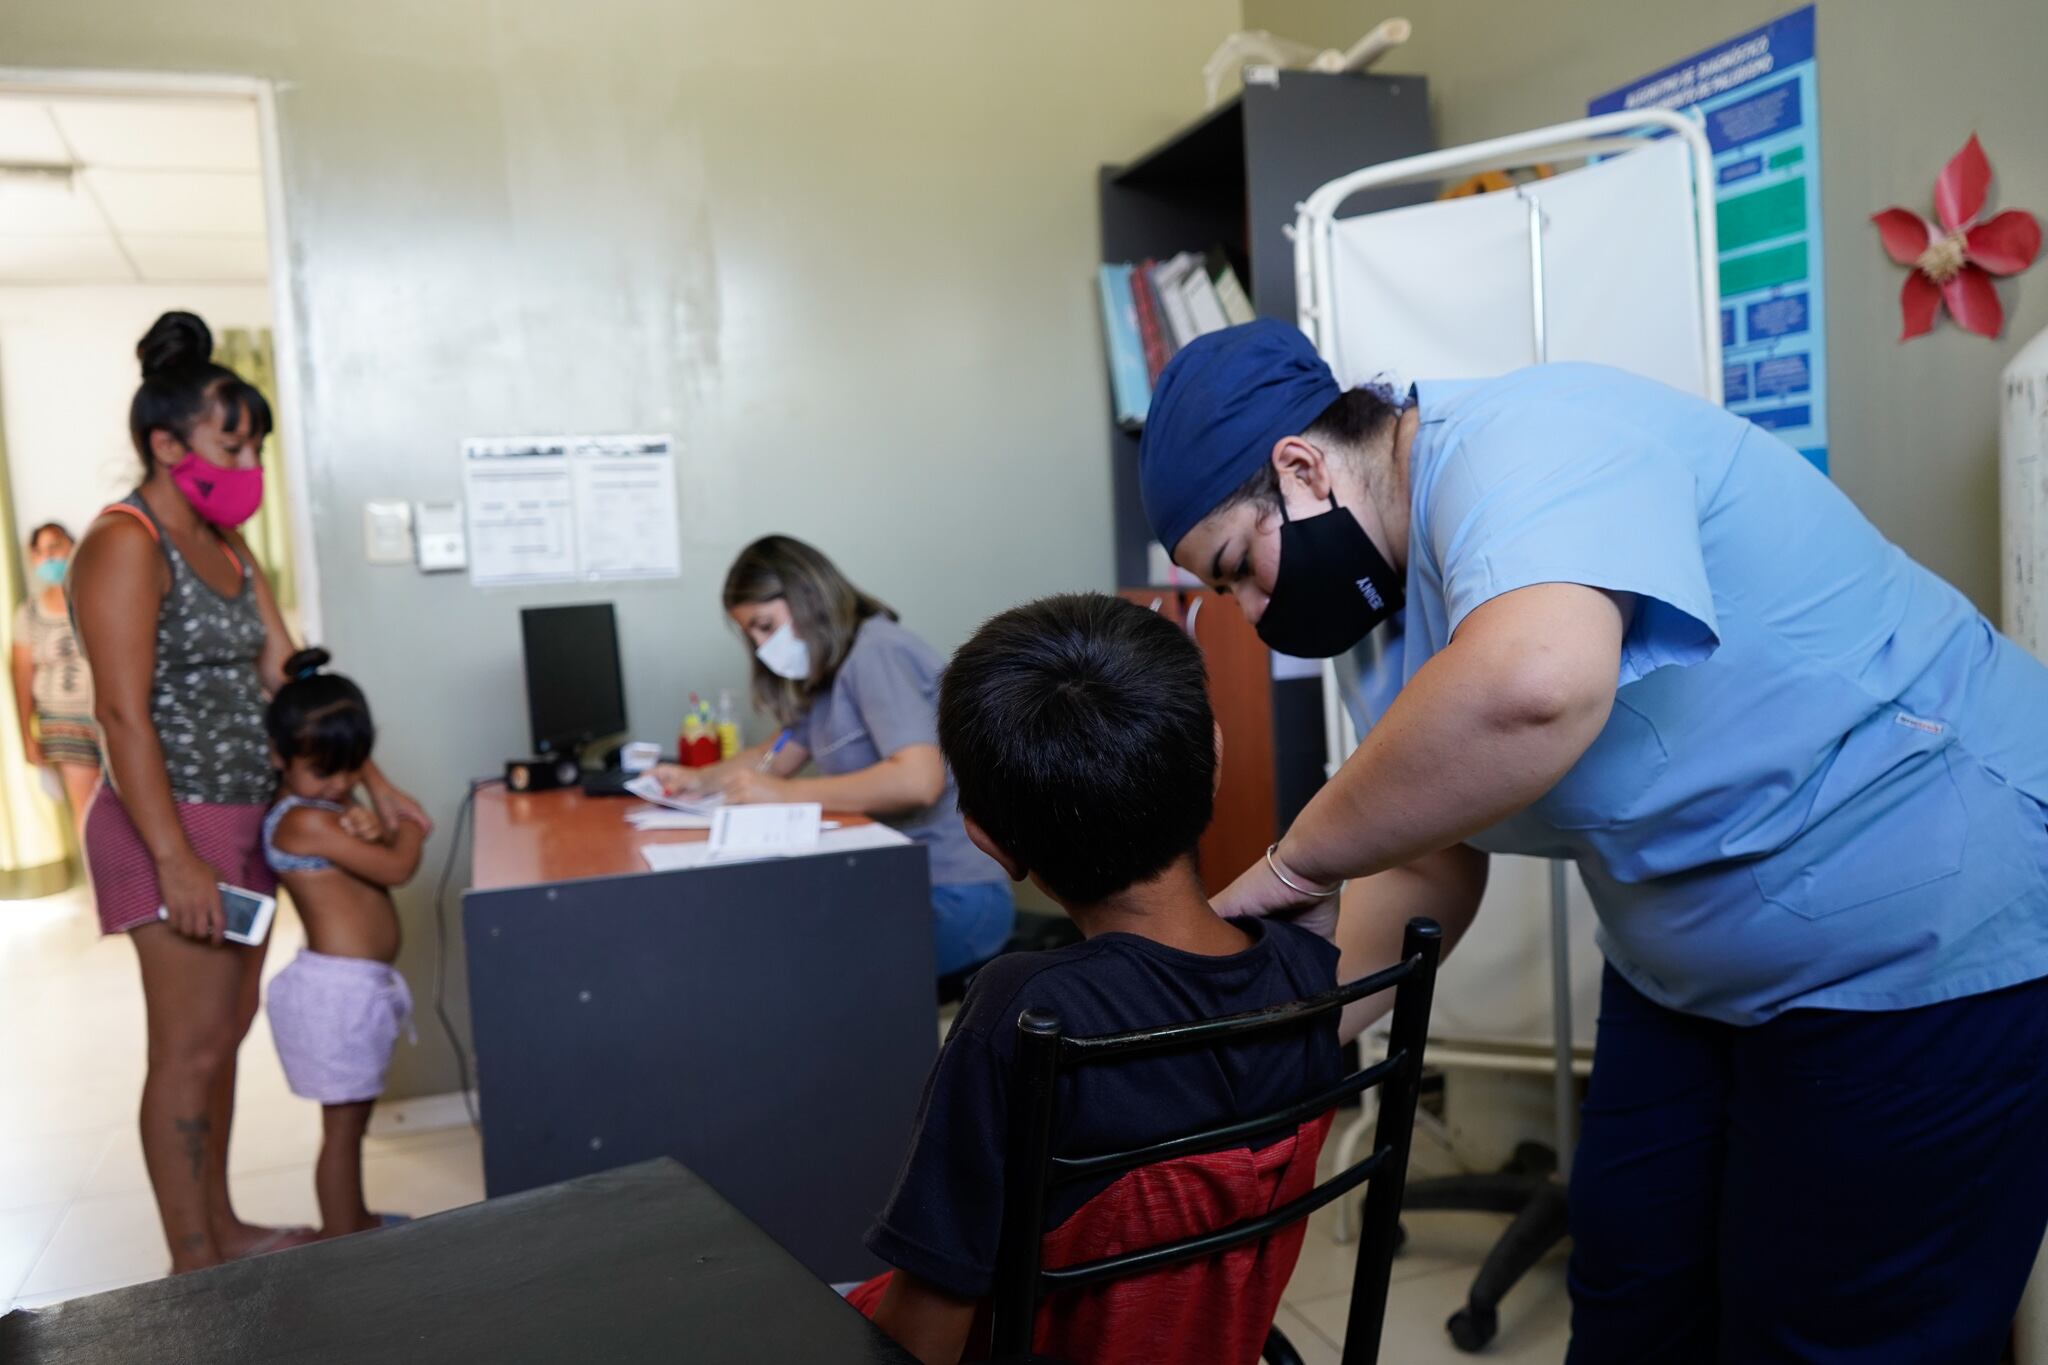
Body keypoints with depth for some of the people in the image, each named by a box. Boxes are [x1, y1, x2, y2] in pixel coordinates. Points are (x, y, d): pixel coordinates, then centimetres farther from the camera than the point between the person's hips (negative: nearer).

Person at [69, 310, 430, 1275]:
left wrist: (374, 782, 7)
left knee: (225, 1033, 15)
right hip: (176, 826, -8)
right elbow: (122, 713, -19)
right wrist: (175, 860, -23)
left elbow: (285, 677, 13)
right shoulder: (126, 544, -13)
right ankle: (192, 1268, 11)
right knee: (189, 1050, -1)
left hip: (243, 823, 9)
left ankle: (221, 1230, 28)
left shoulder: (225, 546, 13)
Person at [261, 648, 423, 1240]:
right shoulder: (304, 820, -19)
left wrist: (373, 831, -12)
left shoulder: (336, 804, 11)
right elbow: (397, 869, -20)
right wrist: (406, 832, 1)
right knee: (342, 1124, -1)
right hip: (339, 985, -10)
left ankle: (354, 1219, 36)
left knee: (353, 1117, 22)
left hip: (360, 984, 10)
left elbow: (383, 860, 9)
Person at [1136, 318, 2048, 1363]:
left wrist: (1297, 861, -33)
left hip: (1933, 931, -8)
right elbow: (1424, 862, 6)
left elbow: (1531, 684, -47)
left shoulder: (1520, 443, -26)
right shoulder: (1398, 609, 3)